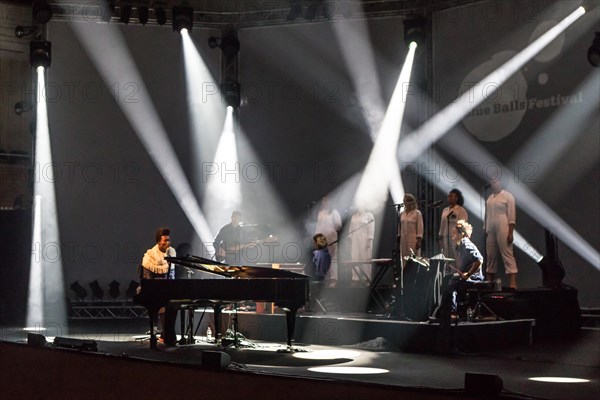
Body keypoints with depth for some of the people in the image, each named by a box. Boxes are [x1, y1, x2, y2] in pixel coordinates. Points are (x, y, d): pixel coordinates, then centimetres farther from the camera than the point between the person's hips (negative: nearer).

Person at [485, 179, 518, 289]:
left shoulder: (507, 196, -1)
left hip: (503, 230, -6)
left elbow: (512, 216, -7)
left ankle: (513, 284, -19)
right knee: (490, 257, 6)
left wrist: (510, 233, -14)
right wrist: (485, 230, 11)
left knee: (508, 255, -12)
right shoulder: (490, 198, 18)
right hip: (490, 231, 6)